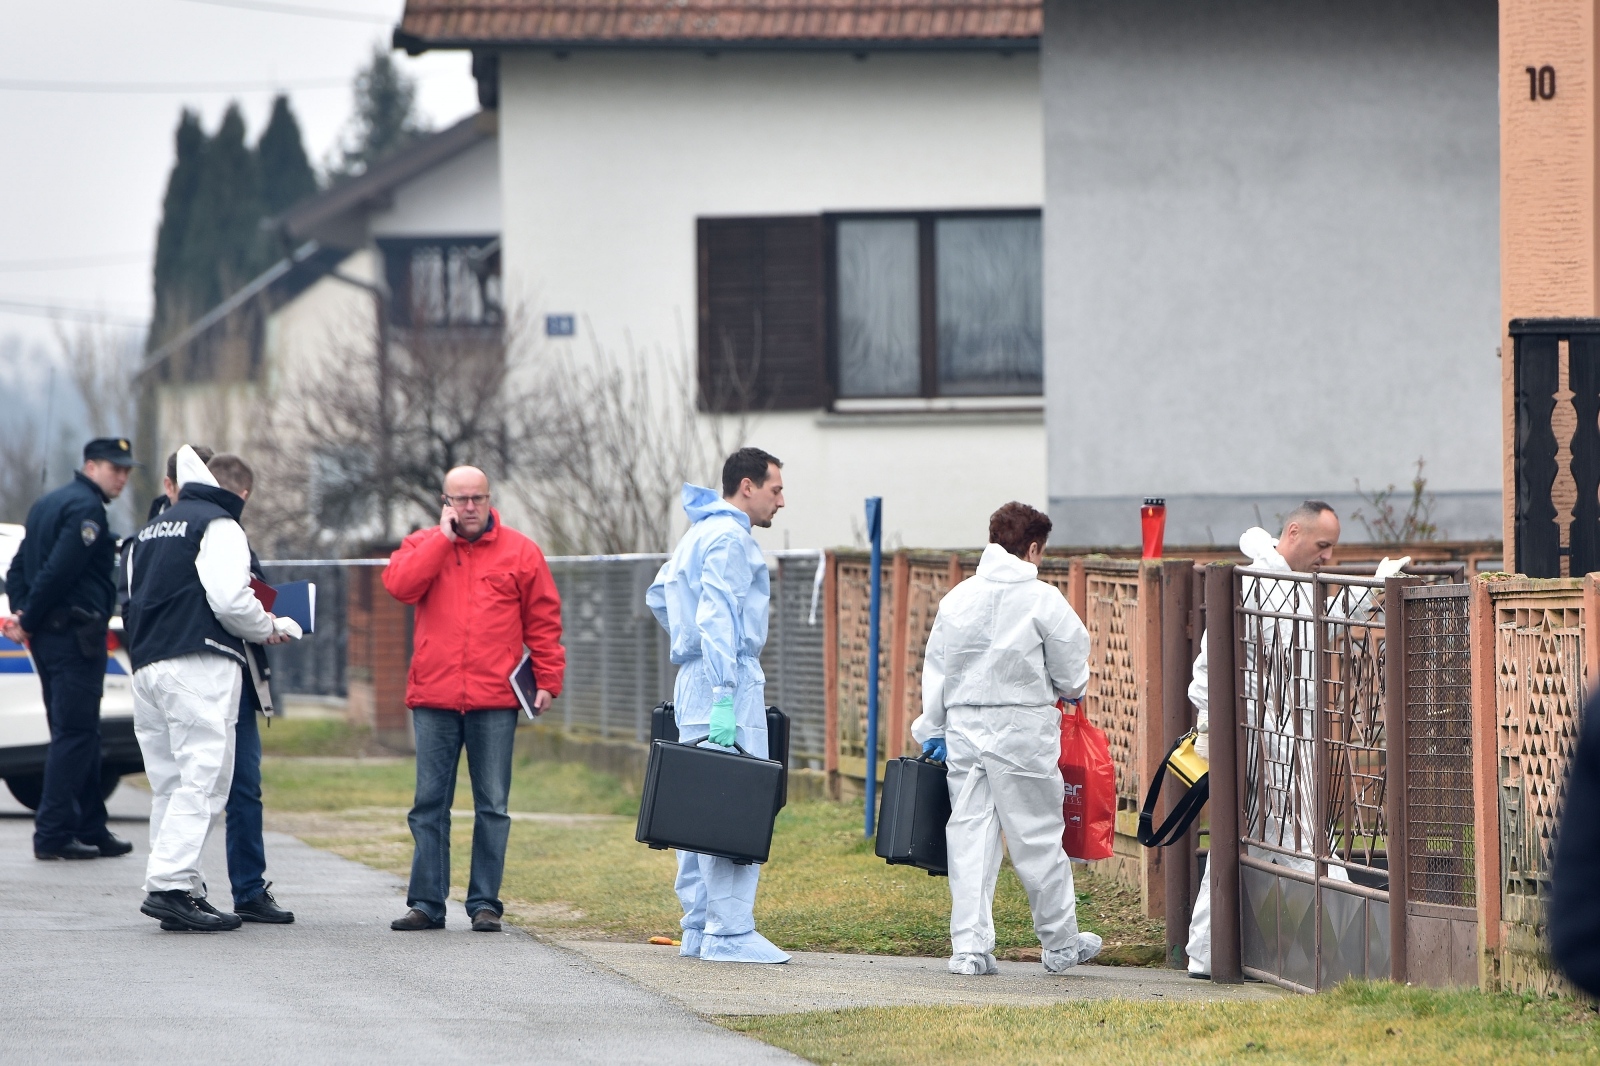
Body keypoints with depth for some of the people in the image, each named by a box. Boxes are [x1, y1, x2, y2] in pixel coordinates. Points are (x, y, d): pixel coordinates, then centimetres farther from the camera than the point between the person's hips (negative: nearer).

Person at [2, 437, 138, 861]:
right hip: (76, 633, -10)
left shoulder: (47, 504, 19)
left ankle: (91, 829, 18)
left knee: (77, 733, 14)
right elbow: (58, 571, -20)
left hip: (47, 636, 10)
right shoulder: (86, 509, -13)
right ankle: (53, 833, -9)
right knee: (75, 734, -7)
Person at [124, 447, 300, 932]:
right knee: (203, 778, -10)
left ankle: (180, 890, 7)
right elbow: (230, 600, -14)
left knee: (169, 783, 9)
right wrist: (268, 628, 5)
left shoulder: (150, 531, 22)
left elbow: (136, 597, 20)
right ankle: (170, 885, -20)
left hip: (147, 664, 8)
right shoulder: (219, 526, -3)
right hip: (200, 667, -8)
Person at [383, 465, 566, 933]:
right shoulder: (423, 545, 10)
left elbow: (543, 620, 8)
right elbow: (399, 584, -10)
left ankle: (485, 904, 3)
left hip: (495, 701, -1)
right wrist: (444, 537, -7)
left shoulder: (520, 552, 7)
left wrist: (547, 679, 1)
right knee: (429, 802, 2)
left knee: (492, 805, -1)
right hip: (433, 700, 1)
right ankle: (426, 903, 6)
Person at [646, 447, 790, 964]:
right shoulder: (730, 538, -12)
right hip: (729, 681, -11)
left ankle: (699, 928, 15)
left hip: (693, 683, 11)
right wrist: (724, 699, -24)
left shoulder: (699, 533, 19)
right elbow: (716, 620, -20)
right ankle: (730, 933, -14)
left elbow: (658, 596, 30)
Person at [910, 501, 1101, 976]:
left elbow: (935, 671, 10)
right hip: (1021, 730, -3)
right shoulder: (1043, 600, -7)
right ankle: (1061, 944, 17)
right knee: (1038, 839, 6)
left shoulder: (957, 598, 5)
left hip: (962, 726, 4)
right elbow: (1071, 675, 0)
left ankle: (969, 947, 0)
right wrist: (1067, 691, 23)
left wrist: (932, 731, 19)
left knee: (969, 838, 4)